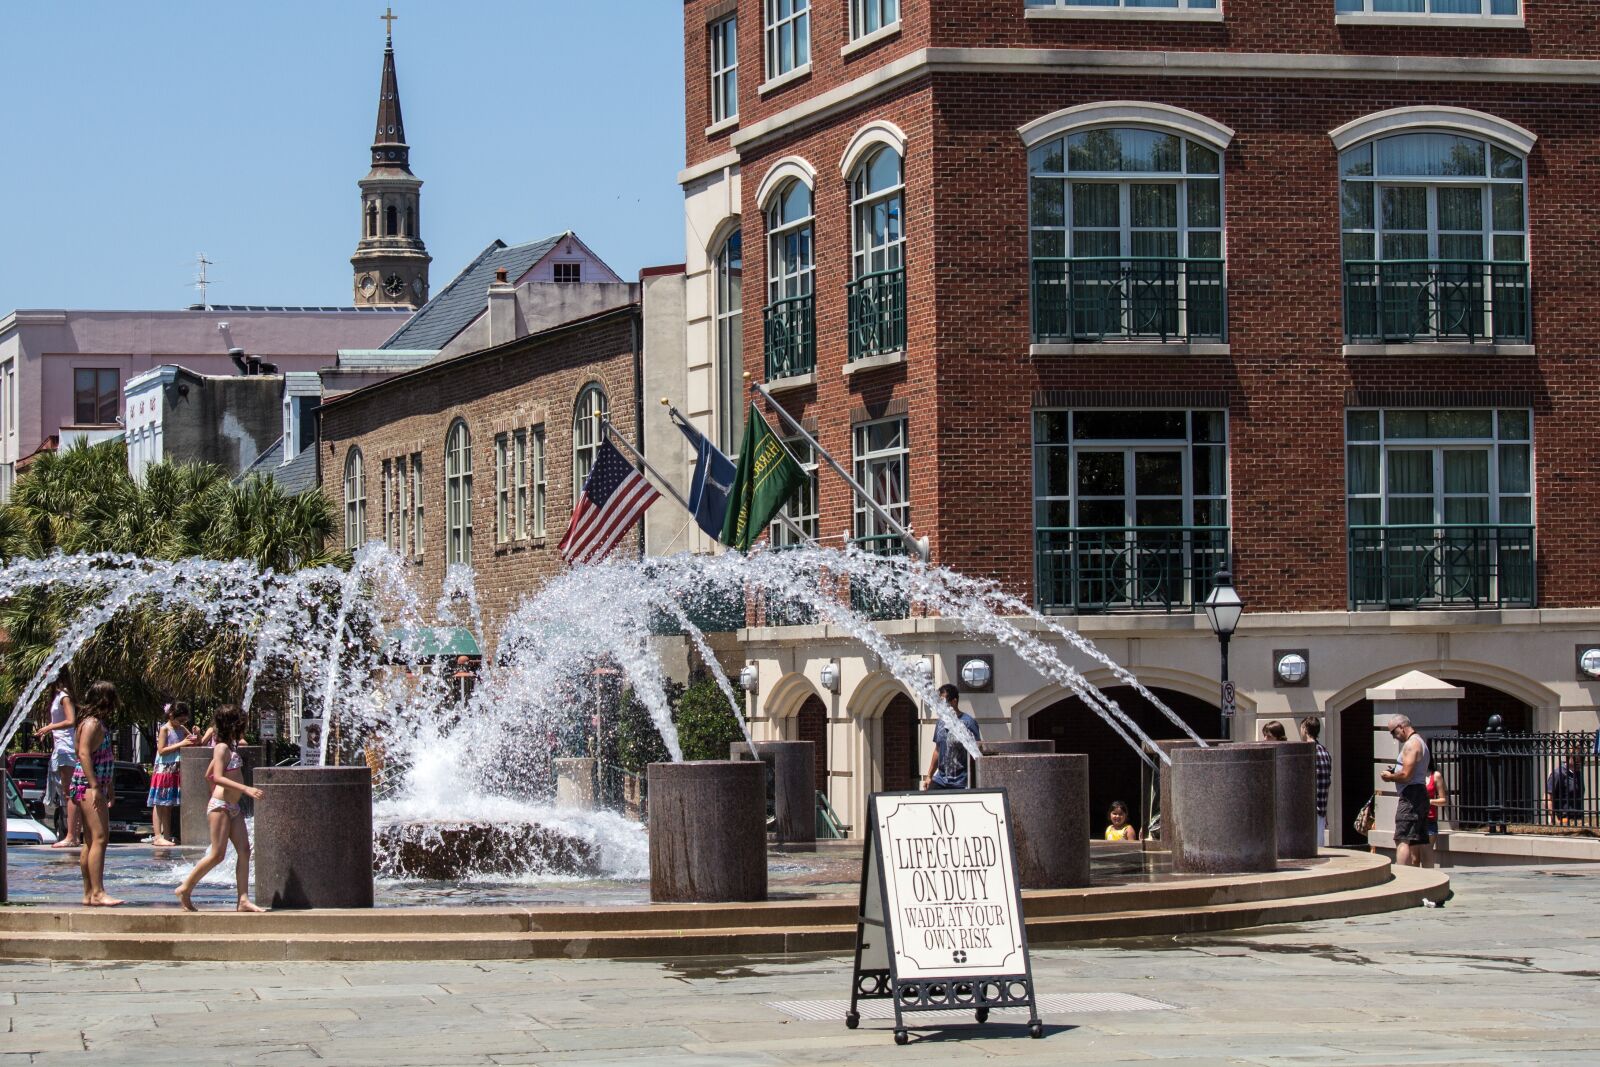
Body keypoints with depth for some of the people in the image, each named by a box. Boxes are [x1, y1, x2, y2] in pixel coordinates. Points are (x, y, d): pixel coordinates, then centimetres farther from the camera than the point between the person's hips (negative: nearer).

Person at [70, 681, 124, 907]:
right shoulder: (92, 723, -11)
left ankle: (89, 894, 12)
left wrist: (108, 787, 26)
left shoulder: (100, 724, 19)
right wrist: (95, 786, -26)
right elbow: (84, 754, -21)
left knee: (91, 841, 10)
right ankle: (97, 893, -25)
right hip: (88, 785, -11)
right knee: (99, 837, -18)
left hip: (97, 785, 11)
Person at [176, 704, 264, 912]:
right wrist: (246, 789, -30)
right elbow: (217, 777, -24)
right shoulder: (222, 748, -11)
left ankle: (243, 900, -5)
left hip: (233, 807, 9)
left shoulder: (231, 747, 16)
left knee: (244, 850, -1)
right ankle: (185, 889, 4)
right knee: (217, 854, -8)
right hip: (221, 806, -9)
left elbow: (208, 775, 25)